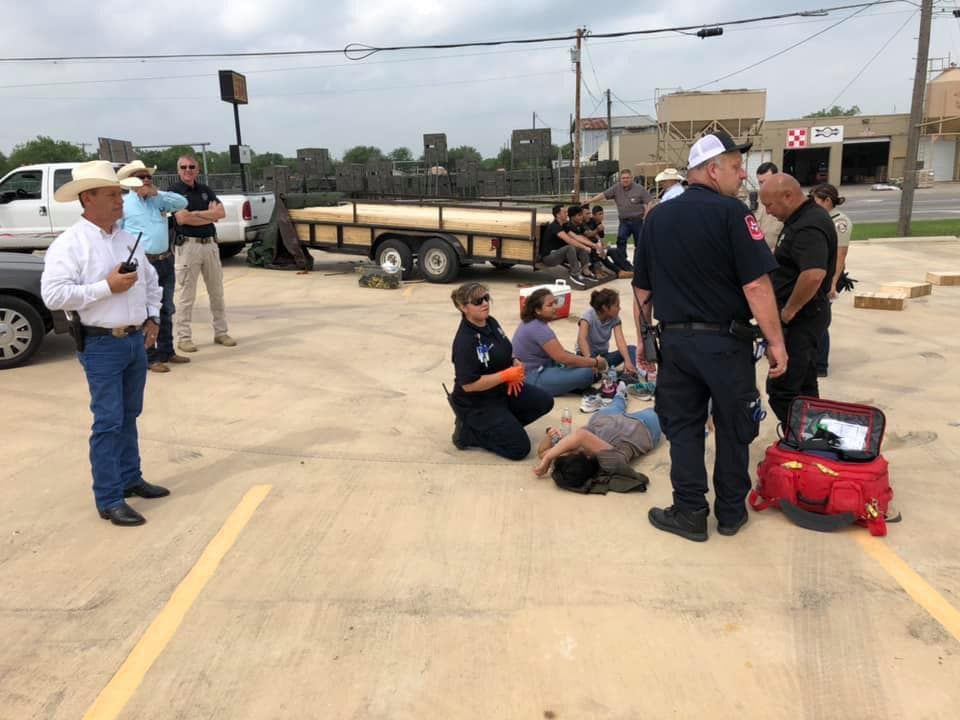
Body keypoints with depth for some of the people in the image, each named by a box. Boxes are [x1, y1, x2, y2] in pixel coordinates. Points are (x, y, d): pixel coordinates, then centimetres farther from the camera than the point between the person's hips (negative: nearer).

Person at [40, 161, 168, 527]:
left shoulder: (127, 239, 10)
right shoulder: (69, 244, -12)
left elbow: (151, 281, 21)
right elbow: (53, 294, -21)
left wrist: (152, 318, 10)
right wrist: (107, 286, -20)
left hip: (136, 340, 7)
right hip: (102, 345, -7)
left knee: (129, 416, 17)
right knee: (109, 422, -4)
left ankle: (130, 478, 31)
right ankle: (109, 500, 5)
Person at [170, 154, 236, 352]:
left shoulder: (205, 190, 13)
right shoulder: (175, 191, -2)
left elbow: (221, 212, 0)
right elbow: (182, 219, -15)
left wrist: (197, 213, -13)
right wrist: (210, 215, -6)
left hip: (210, 244, 6)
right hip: (187, 245, -5)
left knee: (217, 291, 11)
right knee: (186, 295, -2)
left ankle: (220, 332, 20)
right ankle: (184, 337, 5)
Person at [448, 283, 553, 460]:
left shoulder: (491, 322, 0)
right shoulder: (464, 341, -28)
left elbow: (504, 354, 16)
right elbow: (468, 384, -30)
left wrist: (515, 365, -7)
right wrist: (507, 375, -27)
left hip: (501, 389, 9)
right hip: (476, 403, -9)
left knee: (544, 402, 6)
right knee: (520, 448, -10)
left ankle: (499, 424, 9)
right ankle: (468, 431, 1)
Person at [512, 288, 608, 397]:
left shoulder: (534, 324, 10)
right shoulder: (539, 328, -21)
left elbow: (559, 352, 11)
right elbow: (563, 358, -25)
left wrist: (590, 363, 2)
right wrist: (595, 362, -16)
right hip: (533, 379, -11)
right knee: (586, 373, -16)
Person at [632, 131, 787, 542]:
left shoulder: (657, 217, 6)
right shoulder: (731, 212, -11)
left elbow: (642, 289, 10)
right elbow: (756, 284, -17)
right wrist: (775, 342, -10)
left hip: (675, 340, 4)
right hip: (725, 341, -4)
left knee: (683, 427, 12)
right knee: (733, 428, 12)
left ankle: (690, 513, 15)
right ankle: (731, 512, 24)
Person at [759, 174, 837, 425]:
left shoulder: (808, 227, -22)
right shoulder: (806, 217, 12)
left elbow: (814, 274, -36)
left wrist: (789, 310, -23)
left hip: (799, 318, -11)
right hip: (804, 315, 11)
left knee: (782, 388, -7)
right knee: (804, 386, 17)